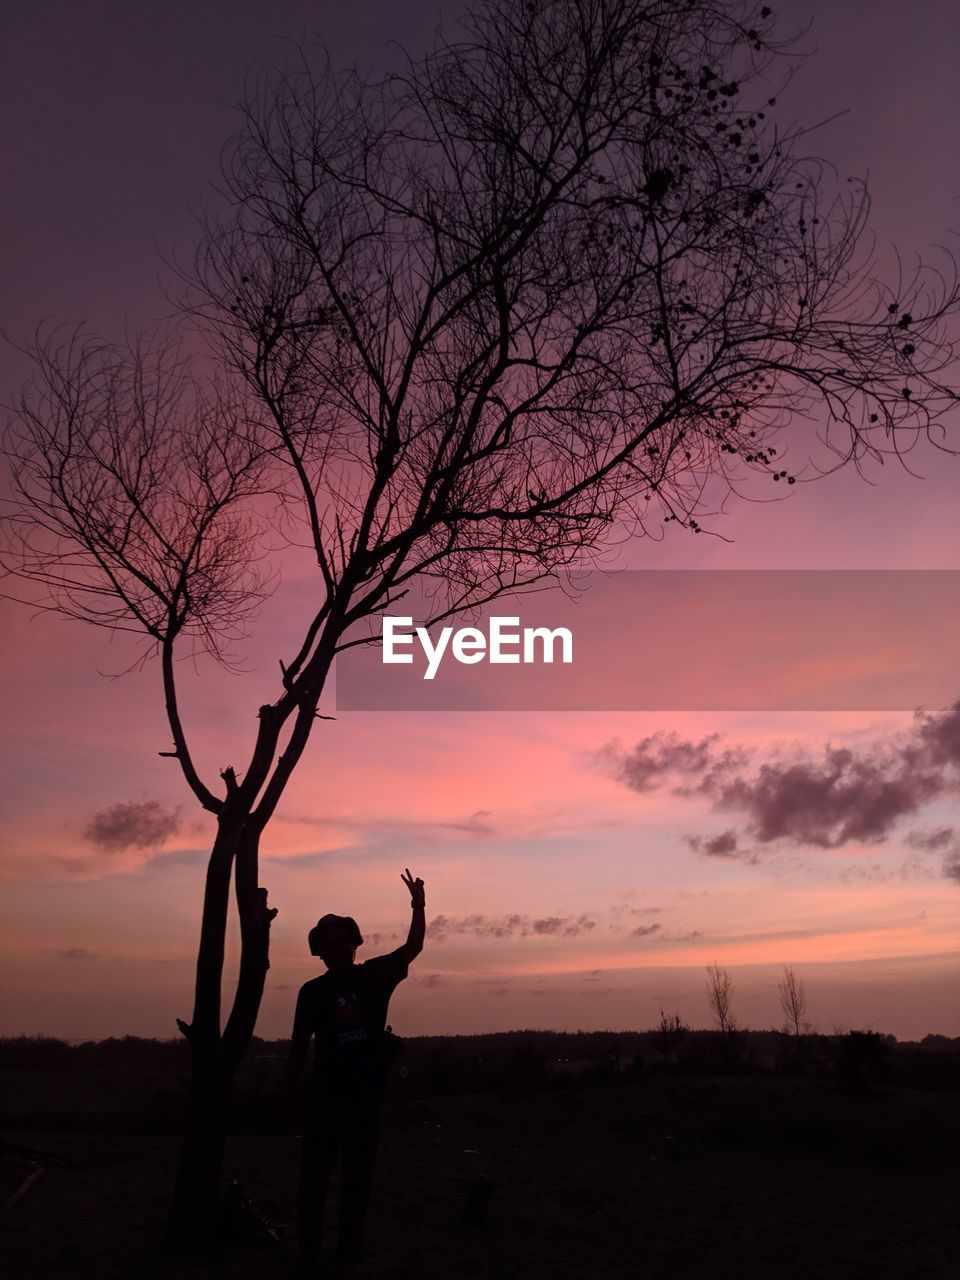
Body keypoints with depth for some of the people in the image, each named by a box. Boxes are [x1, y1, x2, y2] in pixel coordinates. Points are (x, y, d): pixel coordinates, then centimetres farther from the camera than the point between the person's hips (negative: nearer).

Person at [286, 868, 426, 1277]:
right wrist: (290, 1092, 2)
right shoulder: (312, 991, -3)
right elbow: (299, 1045, 2)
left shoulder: (375, 975, -2)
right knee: (315, 1178, 3)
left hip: (367, 1095, 2)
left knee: (358, 1179, 11)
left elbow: (413, 948, -11)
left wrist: (419, 907, -23)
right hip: (326, 1095, -1)